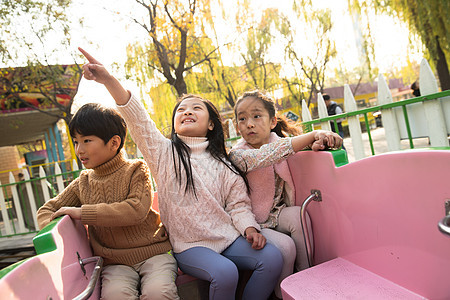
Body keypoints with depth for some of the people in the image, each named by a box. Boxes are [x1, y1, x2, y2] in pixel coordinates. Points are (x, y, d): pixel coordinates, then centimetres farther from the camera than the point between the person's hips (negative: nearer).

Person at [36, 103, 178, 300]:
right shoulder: (83, 183, 9)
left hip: (153, 252, -2)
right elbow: (47, 210, 19)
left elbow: (136, 211, -20)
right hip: (115, 262, 3)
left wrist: (82, 212, -18)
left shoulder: (136, 170, -4)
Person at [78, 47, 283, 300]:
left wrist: (250, 228, -13)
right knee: (225, 273, -28)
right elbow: (138, 120, -13)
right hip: (189, 245, -3)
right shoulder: (164, 152, 2)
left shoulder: (222, 163, 10)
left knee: (272, 257, -16)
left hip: (229, 238, 3)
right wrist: (109, 80, -26)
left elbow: (238, 204, 8)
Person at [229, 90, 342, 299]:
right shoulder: (238, 155, -20)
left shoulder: (280, 142, -1)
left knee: (298, 215, -25)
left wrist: (317, 143, -29)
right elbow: (269, 154, -36)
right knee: (284, 246, -26)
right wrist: (314, 134, -40)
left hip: (277, 214, 5)